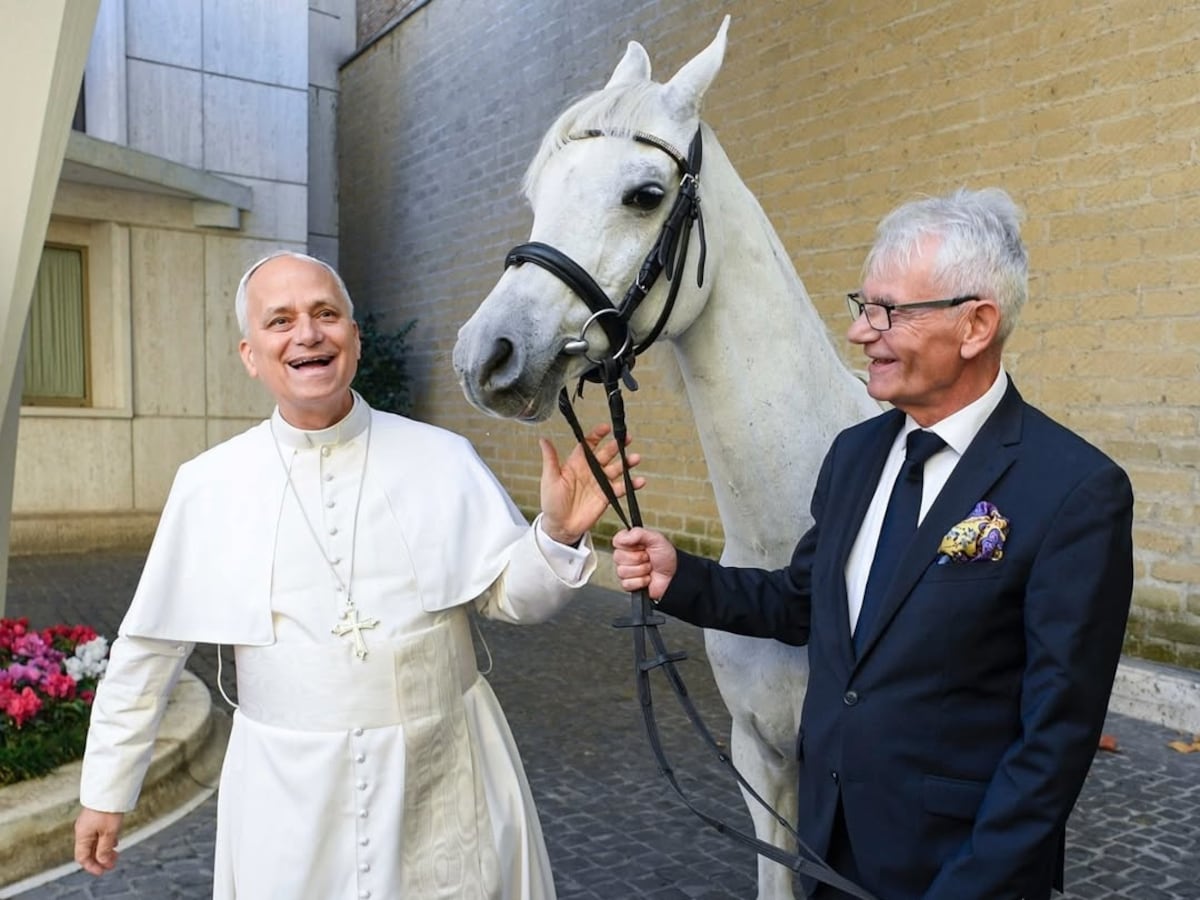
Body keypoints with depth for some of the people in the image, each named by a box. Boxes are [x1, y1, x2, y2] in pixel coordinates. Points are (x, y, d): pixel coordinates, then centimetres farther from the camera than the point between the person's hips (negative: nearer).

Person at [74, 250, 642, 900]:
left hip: (444, 783, 0)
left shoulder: (445, 459, -5)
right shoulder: (208, 484, -4)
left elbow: (511, 596, -1)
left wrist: (558, 534, -21)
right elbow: (148, 649, 4)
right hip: (288, 797, 0)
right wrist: (105, 790, 10)